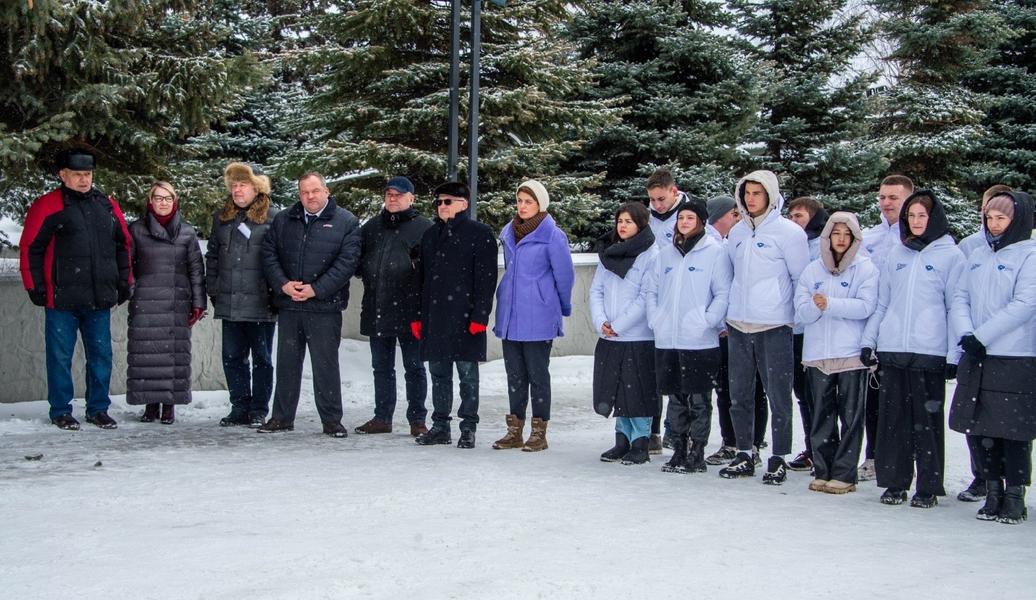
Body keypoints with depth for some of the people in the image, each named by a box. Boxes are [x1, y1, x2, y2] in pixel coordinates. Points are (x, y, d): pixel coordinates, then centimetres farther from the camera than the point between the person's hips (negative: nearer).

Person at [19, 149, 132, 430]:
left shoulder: (108, 206, 12)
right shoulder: (47, 206, -2)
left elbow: (123, 246, 19)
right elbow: (30, 248, -1)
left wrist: (124, 283, 14)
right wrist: (35, 287, -4)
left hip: (100, 299, 4)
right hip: (61, 298, -4)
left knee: (101, 354, 8)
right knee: (60, 356, 3)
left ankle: (98, 409, 19)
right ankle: (61, 411, 14)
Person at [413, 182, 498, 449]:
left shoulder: (480, 233, -3)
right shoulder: (431, 235, 16)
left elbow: (486, 279, -8)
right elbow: (422, 278, 18)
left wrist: (480, 316, -15)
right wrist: (418, 316, 13)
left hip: (465, 316, -6)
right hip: (435, 316, 6)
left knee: (467, 373, 0)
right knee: (438, 373, 10)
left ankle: (468, 427, 8)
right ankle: (440, 426, 19)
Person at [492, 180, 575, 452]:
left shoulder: (552, 235, -10)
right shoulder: (508, 232, 11)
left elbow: (565, 275, -4)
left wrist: (562, 307, 7)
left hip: (538, 318, -6)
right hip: (510, 315, 6)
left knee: (538, 373, 0)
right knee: (514, 374, 10)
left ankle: (539, 432, 7)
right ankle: (515, 430, 16)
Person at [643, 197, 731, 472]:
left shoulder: (715, 252, -3)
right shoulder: (665, 254, 13)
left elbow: (724, 293, -8)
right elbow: (650, 289, 18)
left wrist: (706, 322, -15)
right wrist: (655, 319, 6)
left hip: (700, 342, -5)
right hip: (666, 341, 5)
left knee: (699, 400, 0)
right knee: (675, 399, 11)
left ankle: (696, 454, 6)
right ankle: (679, 451, 20)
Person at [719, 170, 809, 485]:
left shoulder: (789, 232, -6)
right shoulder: (737, 233, 12)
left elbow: (802, 279, -1)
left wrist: (798, 316, 1)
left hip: (774, 327, -6)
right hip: (738, 326, 6)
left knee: (778, 395, -1)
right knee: (739, 394, 9)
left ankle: (779, 459, 7)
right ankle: (744, 455, 19)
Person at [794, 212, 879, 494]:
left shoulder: (866, 268, 1)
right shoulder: (812, 270, 11)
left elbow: (866, 306, -13)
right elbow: (800, 312, 4)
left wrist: (830, 304, -20)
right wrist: (814, 307, -18)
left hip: (852, 354, -3)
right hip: (817, 354, 4)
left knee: (851, 417, -1)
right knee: (821, 416, 7)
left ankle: (844, 475, 4)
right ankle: (822, 471, 15)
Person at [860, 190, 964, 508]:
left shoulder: (951, 255, 2)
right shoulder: (896, 255, 15)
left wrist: (954, 354, -5)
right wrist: (868, 340, 9)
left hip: (930, 351, -4)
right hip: (892, 350, 4)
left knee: (927, 419, 0)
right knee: (893, 417, 4)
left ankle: (928, 486, 8)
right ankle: (894, 482, 12)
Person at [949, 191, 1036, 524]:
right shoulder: (978, 256, 16)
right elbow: (960, 299, 11)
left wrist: (981, 336, -15)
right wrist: (966, 334, -7)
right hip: (975, 359, 6)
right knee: (977, 428, 7)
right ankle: (993, 491, 19)